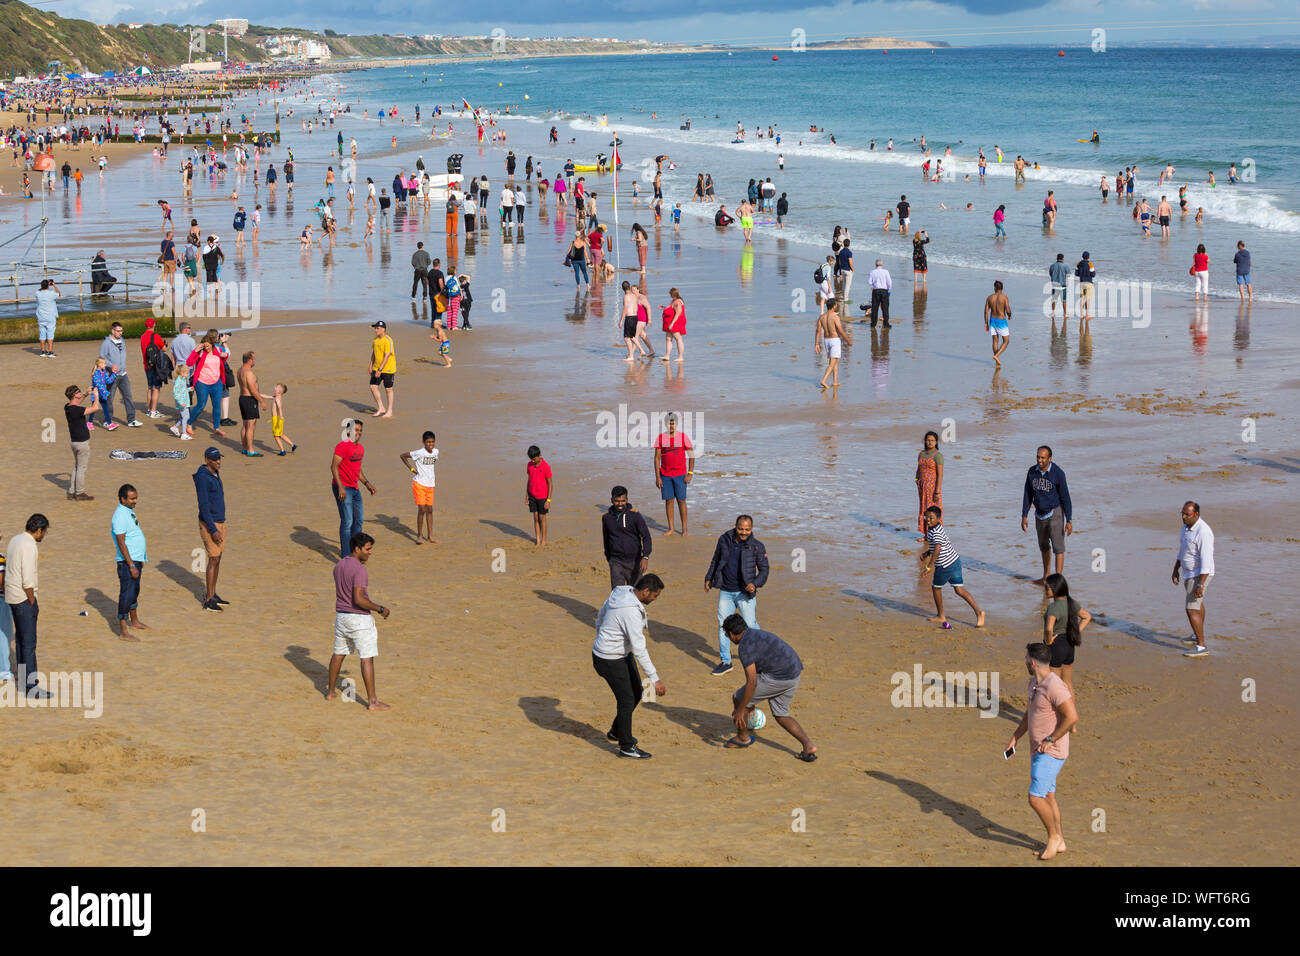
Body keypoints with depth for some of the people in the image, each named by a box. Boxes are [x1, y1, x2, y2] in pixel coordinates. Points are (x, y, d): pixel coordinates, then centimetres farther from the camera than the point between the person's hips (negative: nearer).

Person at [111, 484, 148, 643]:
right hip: (127, 561, -10)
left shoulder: (129, 511, 11)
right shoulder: (120, 515, -20)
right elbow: (121, 543, -22)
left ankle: (134, 621, 38)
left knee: (134, 591, 22)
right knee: (127, 594, -8)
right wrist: (131, 565, -23)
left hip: (136, 560, 10)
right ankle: (123, 632, -7)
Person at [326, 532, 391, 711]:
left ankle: (330, 691, 35)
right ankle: (372, 701, -6)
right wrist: (379, 609, -15)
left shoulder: (338, 566, 7)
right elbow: (359, 599, -24)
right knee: (367, 659, -5)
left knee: (338, 654, 22)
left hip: (341, 615, 8)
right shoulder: (359, 570, -20)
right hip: (359, 619, -8)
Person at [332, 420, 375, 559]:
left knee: (359, 520, 16)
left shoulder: (360, 448, 14)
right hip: (342, 488, -9)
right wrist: (340, 487, -25)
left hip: (354, 488, 9)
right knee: (347, 522, -8)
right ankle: (346, 557, -5)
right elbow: (334, 467, -19)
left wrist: (367, 483, 16)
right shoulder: (343, 446, -14)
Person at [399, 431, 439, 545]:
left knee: (429, 510, 9)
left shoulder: (435, 452, 3)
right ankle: (419, 536, 2)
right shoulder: (419, 453, -15)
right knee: (422, 509, -9)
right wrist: (411, 468, -7)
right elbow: (402, 455, -7)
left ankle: (430, 536, 16)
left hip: (430, 485, 6)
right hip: (419, 483, -6)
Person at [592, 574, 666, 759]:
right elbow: (639, 649, -30)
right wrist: (655, 679, -25)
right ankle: (626, 747, 17)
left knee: (636, 693, 18)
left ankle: (616, 732, 36)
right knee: (626, 700, 1)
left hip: (623, 654, 10)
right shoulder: (631, 612, -32)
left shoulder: (620, 592, -4)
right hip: (610, 660, -10)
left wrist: (600, 642, 27)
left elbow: (600, 616, 12)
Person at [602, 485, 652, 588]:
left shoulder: (635, 515, -8)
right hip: (616, 561, 1)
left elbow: (646, 537, -9)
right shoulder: (606, 517, 2)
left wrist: (645, 557, -22)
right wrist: (608, 557, 27)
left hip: (634, 561, -1)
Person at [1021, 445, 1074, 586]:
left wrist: (1069, 521, -17)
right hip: (1040, 515, 6)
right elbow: (1028, 495, 4)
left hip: (1055, 513, -6)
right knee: (1044, 547, 18)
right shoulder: (1032, 471, -5)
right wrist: (1024, 516, 3)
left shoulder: (1058, 474, -19)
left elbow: (1065, 498, -15)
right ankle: (1046, 577, 33)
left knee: (1058, 547, -8)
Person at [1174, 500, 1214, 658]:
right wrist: (1176, 570, 21)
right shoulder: (1187, 526, 2)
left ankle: (1201, 646, -14)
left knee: (1191, 609, -15)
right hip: (1188, 573, 10)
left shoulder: (1203, 532, -28)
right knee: (1198, 604, 26)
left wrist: (1201, 584, -32)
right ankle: (1198, 636, 44)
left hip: (1200, 575, -10)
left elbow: (1206, 560, -30)